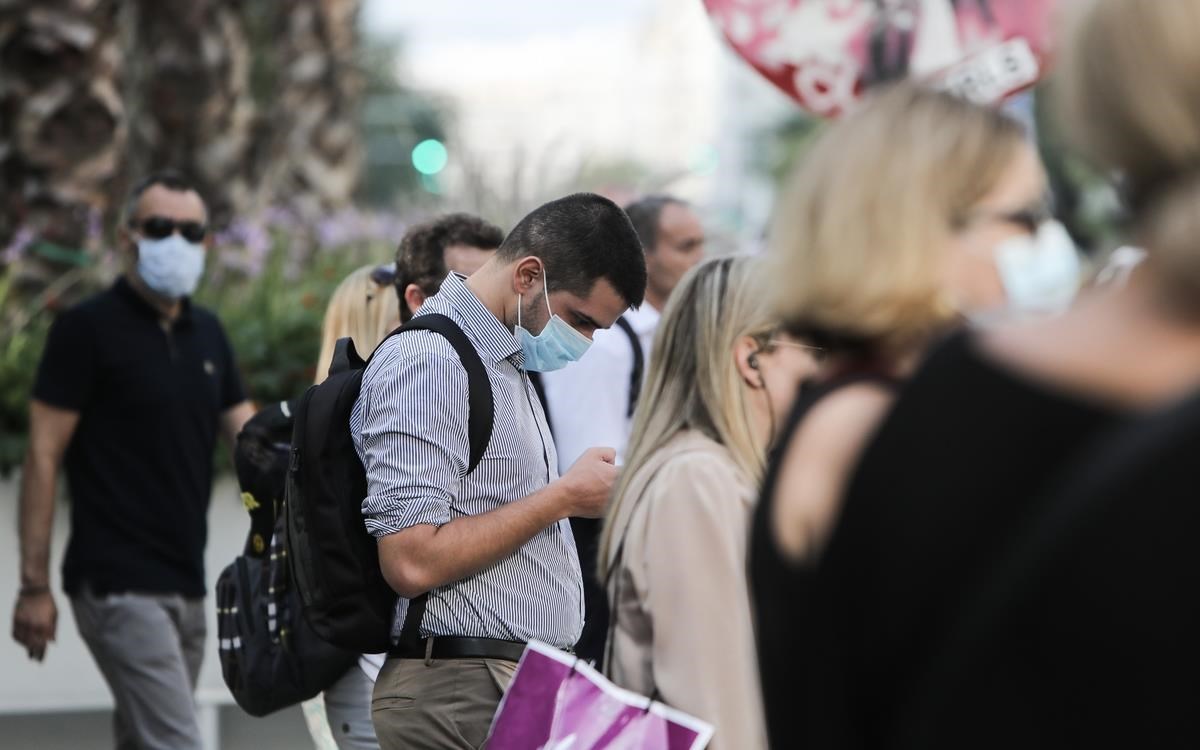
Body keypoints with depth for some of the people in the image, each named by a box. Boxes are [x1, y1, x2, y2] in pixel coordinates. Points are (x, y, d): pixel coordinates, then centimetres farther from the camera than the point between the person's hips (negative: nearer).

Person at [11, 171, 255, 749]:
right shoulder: (87, 328, -6)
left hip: (184, 586, 7)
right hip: (119, 586, -7)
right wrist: (34, 584, -13)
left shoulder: (206, 333, 13)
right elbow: (44, 456, -9)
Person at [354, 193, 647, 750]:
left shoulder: (506, 361, 17)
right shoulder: (425, 361, -14)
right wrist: (565, 497, -15)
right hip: (466, 697, -9)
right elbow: (412, 562, -23)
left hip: (524, 683, 9)